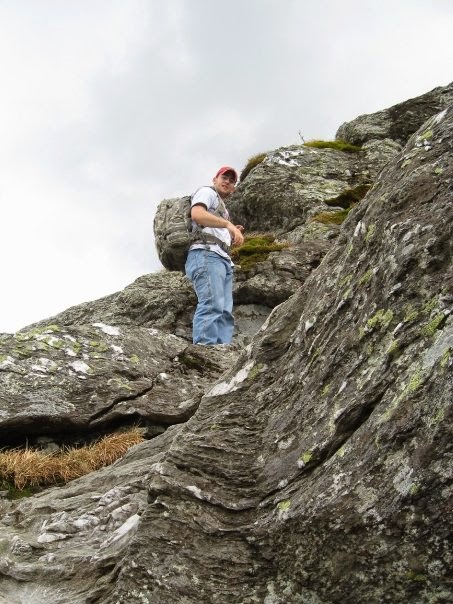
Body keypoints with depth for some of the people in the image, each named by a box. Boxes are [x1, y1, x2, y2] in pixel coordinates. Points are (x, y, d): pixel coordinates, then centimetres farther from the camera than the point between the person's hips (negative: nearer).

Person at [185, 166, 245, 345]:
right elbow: (197, 214, -11)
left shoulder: (221, 209, 36)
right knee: (212, 306, -26)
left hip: (223, 259, 10)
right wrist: (229, 224, -19)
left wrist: (233, 233, 21)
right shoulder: (206, 192, 11)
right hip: (206, 255, -9)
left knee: (225, 312, -5)